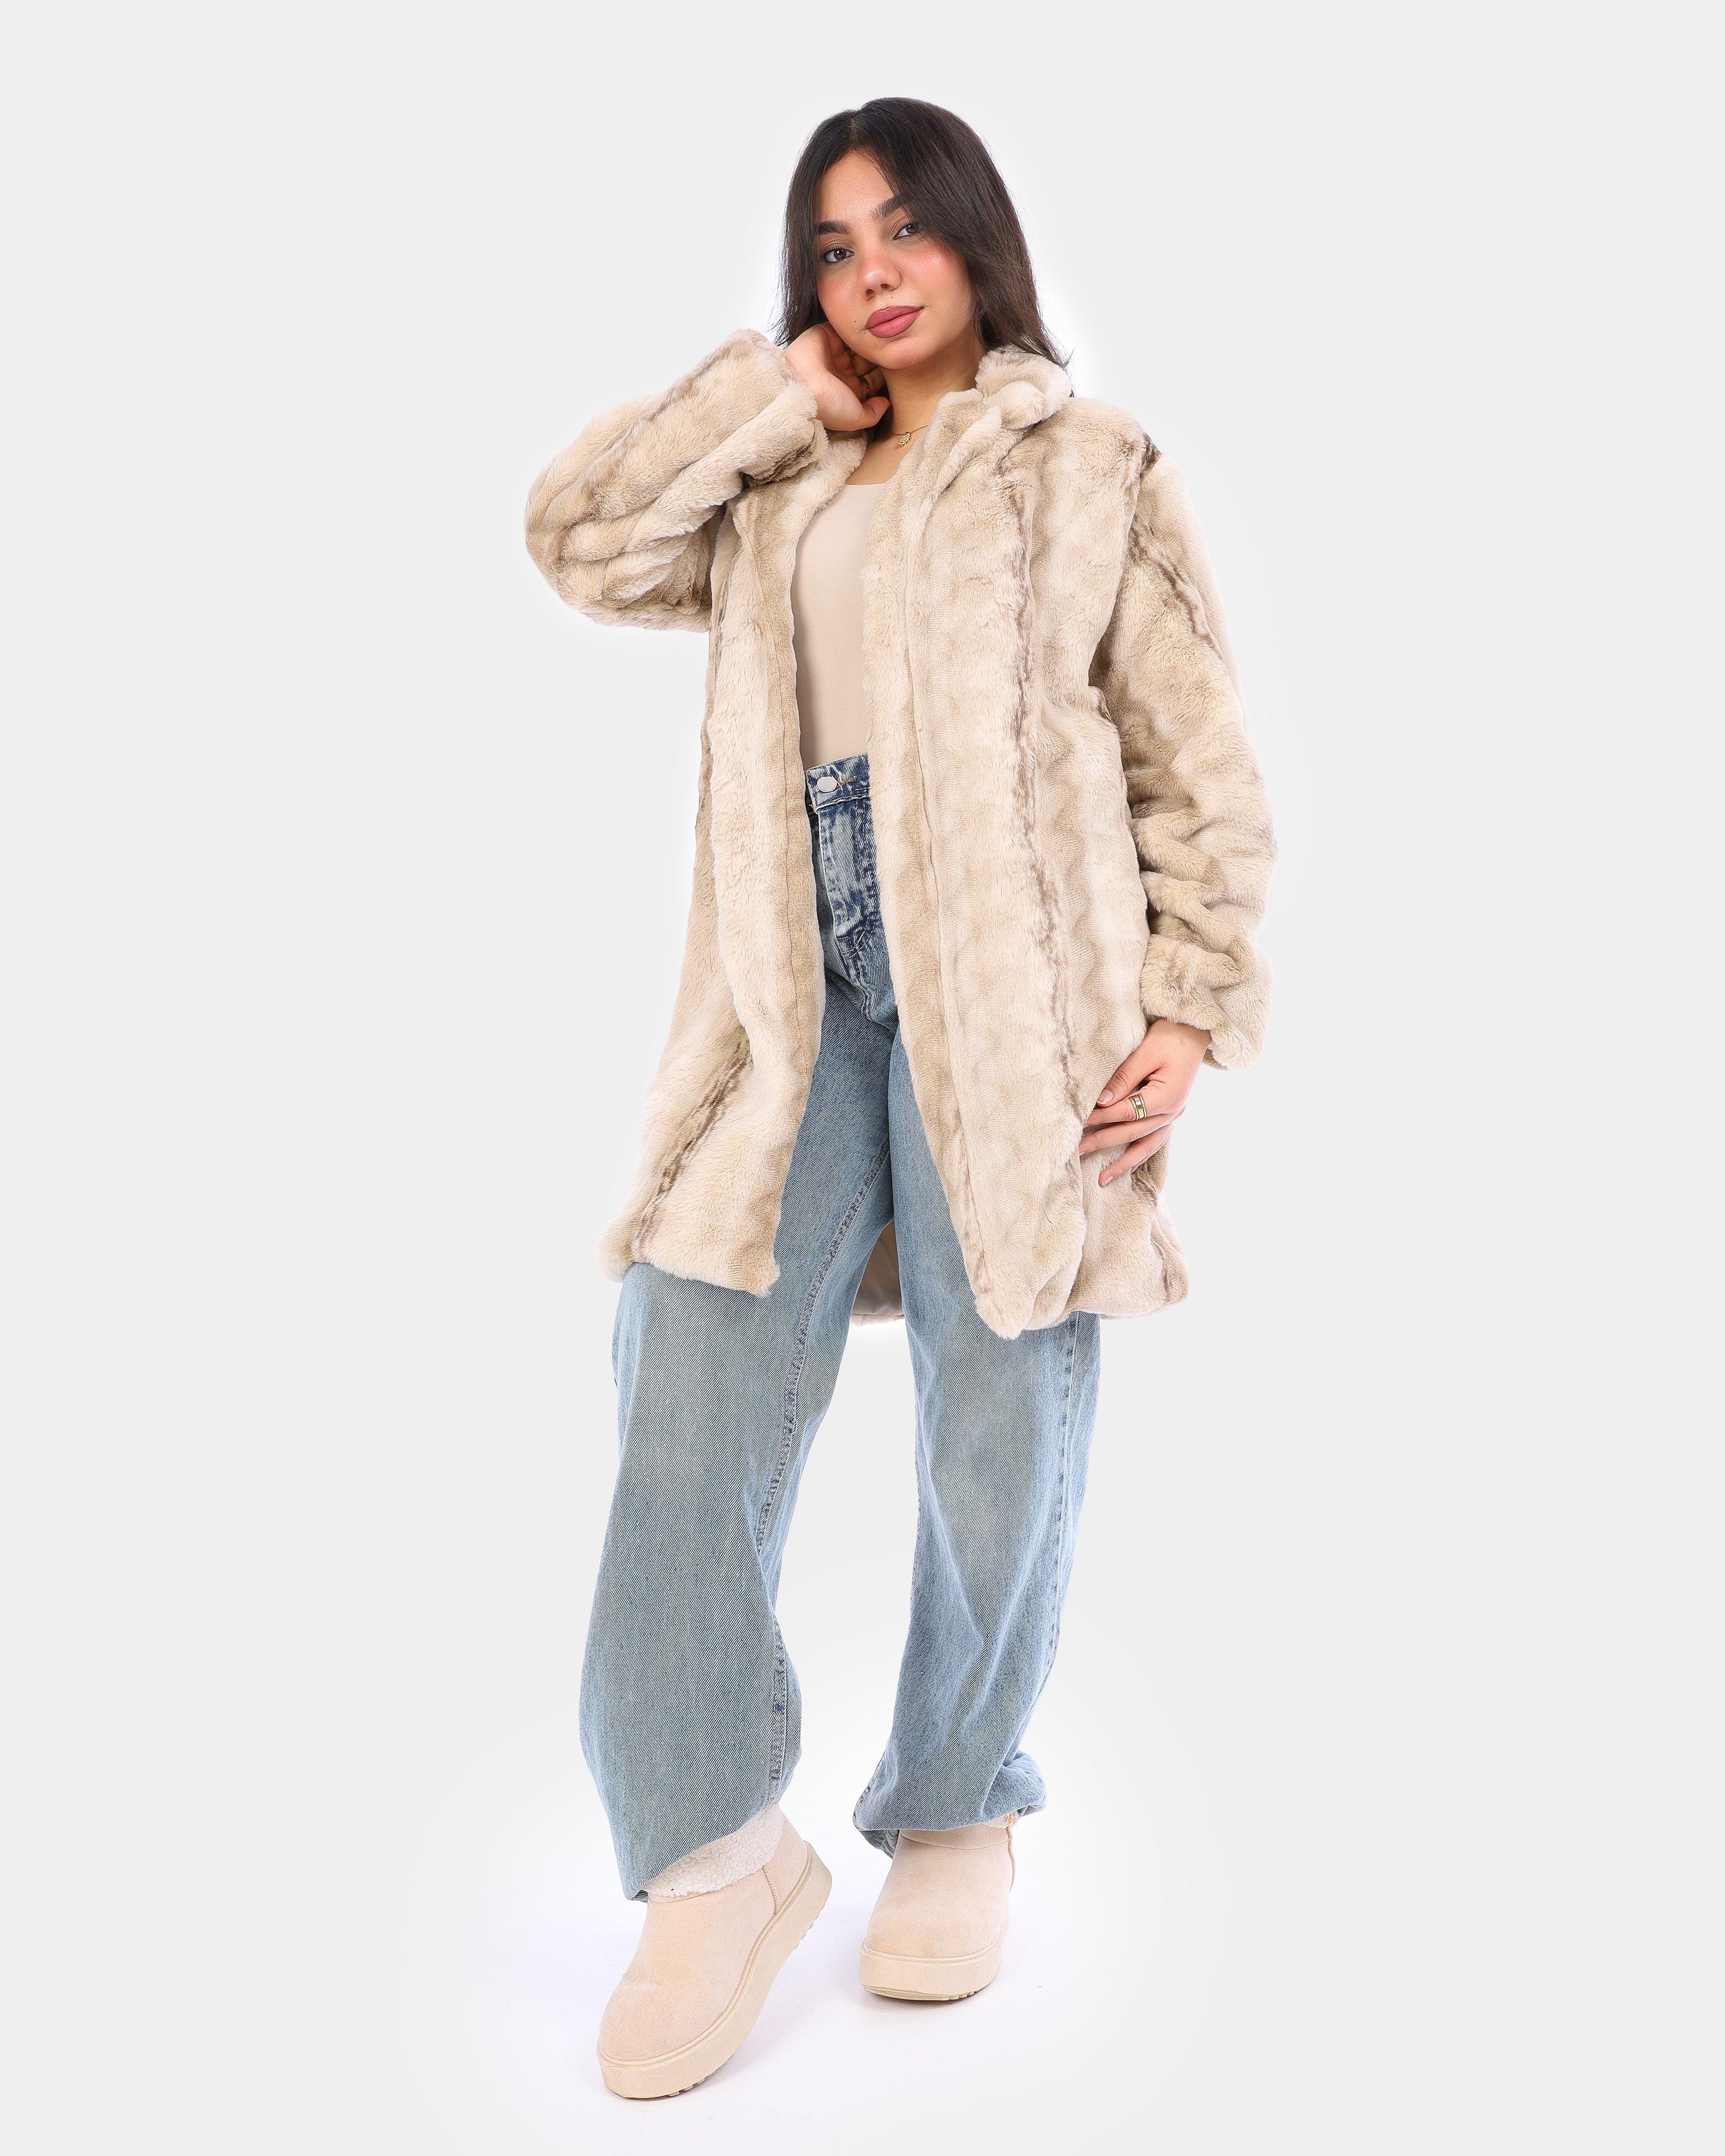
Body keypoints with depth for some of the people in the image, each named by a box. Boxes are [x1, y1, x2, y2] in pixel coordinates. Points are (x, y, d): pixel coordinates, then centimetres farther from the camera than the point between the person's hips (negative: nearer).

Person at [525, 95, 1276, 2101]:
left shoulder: (1087, 465, 11)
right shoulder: (775, 492, 22)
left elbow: (1194, 759, 5)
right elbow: (577, 533, 8)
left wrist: (1187, 1001, -4)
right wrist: (773, 392, 8)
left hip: (1013, 979, -2)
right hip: (804, 982, 3)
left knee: (1002, 1425, 4)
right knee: (695, 1408, -6)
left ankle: (956, 1816, 25)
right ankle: (719, 1856, 8)